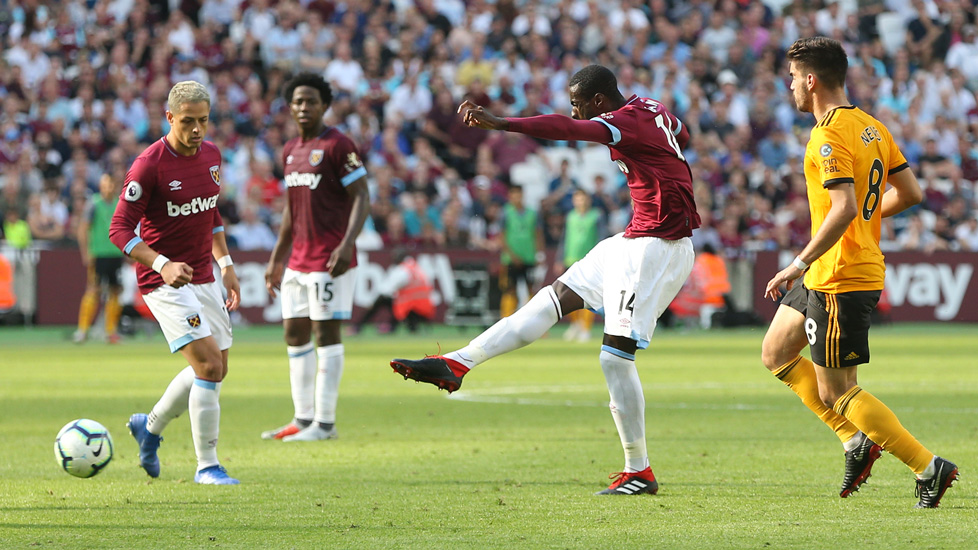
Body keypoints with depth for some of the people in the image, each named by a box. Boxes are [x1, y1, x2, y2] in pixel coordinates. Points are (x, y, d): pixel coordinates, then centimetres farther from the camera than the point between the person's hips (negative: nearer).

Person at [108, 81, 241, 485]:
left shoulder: (211, 155, 5)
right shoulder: (149, 165, -17)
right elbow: (120, 229, -16)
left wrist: (225, 264, 14)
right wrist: (162, 265, -28)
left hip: (203, 278, 8)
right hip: (164, 283, -8)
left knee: (214, 370, 13)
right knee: (209, 364, -17)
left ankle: (150, 426, 35)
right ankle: (207, 466, -8)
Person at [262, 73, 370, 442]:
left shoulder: (338, 145, -8)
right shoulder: (290, 151, 16)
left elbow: (362, 198, -12)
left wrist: (347, 244, -24)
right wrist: (276, 259, 22)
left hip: (331, 259, -8)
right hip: (298, 259, 8)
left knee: (326, 332, -7)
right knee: (294, 333, 8)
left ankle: (325, 423, -5)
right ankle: (303, 419, 14)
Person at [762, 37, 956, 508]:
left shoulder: (829, 139, -20)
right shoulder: (872, 128, 9)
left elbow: (844, 209, -30)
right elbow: (910, 192, 12)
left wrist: (798, 265, -25)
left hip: (840, 280, -10)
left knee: (836, 391, -3)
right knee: (776, 353, 19)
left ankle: (927, 467, -4)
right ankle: (856, 440, 16)